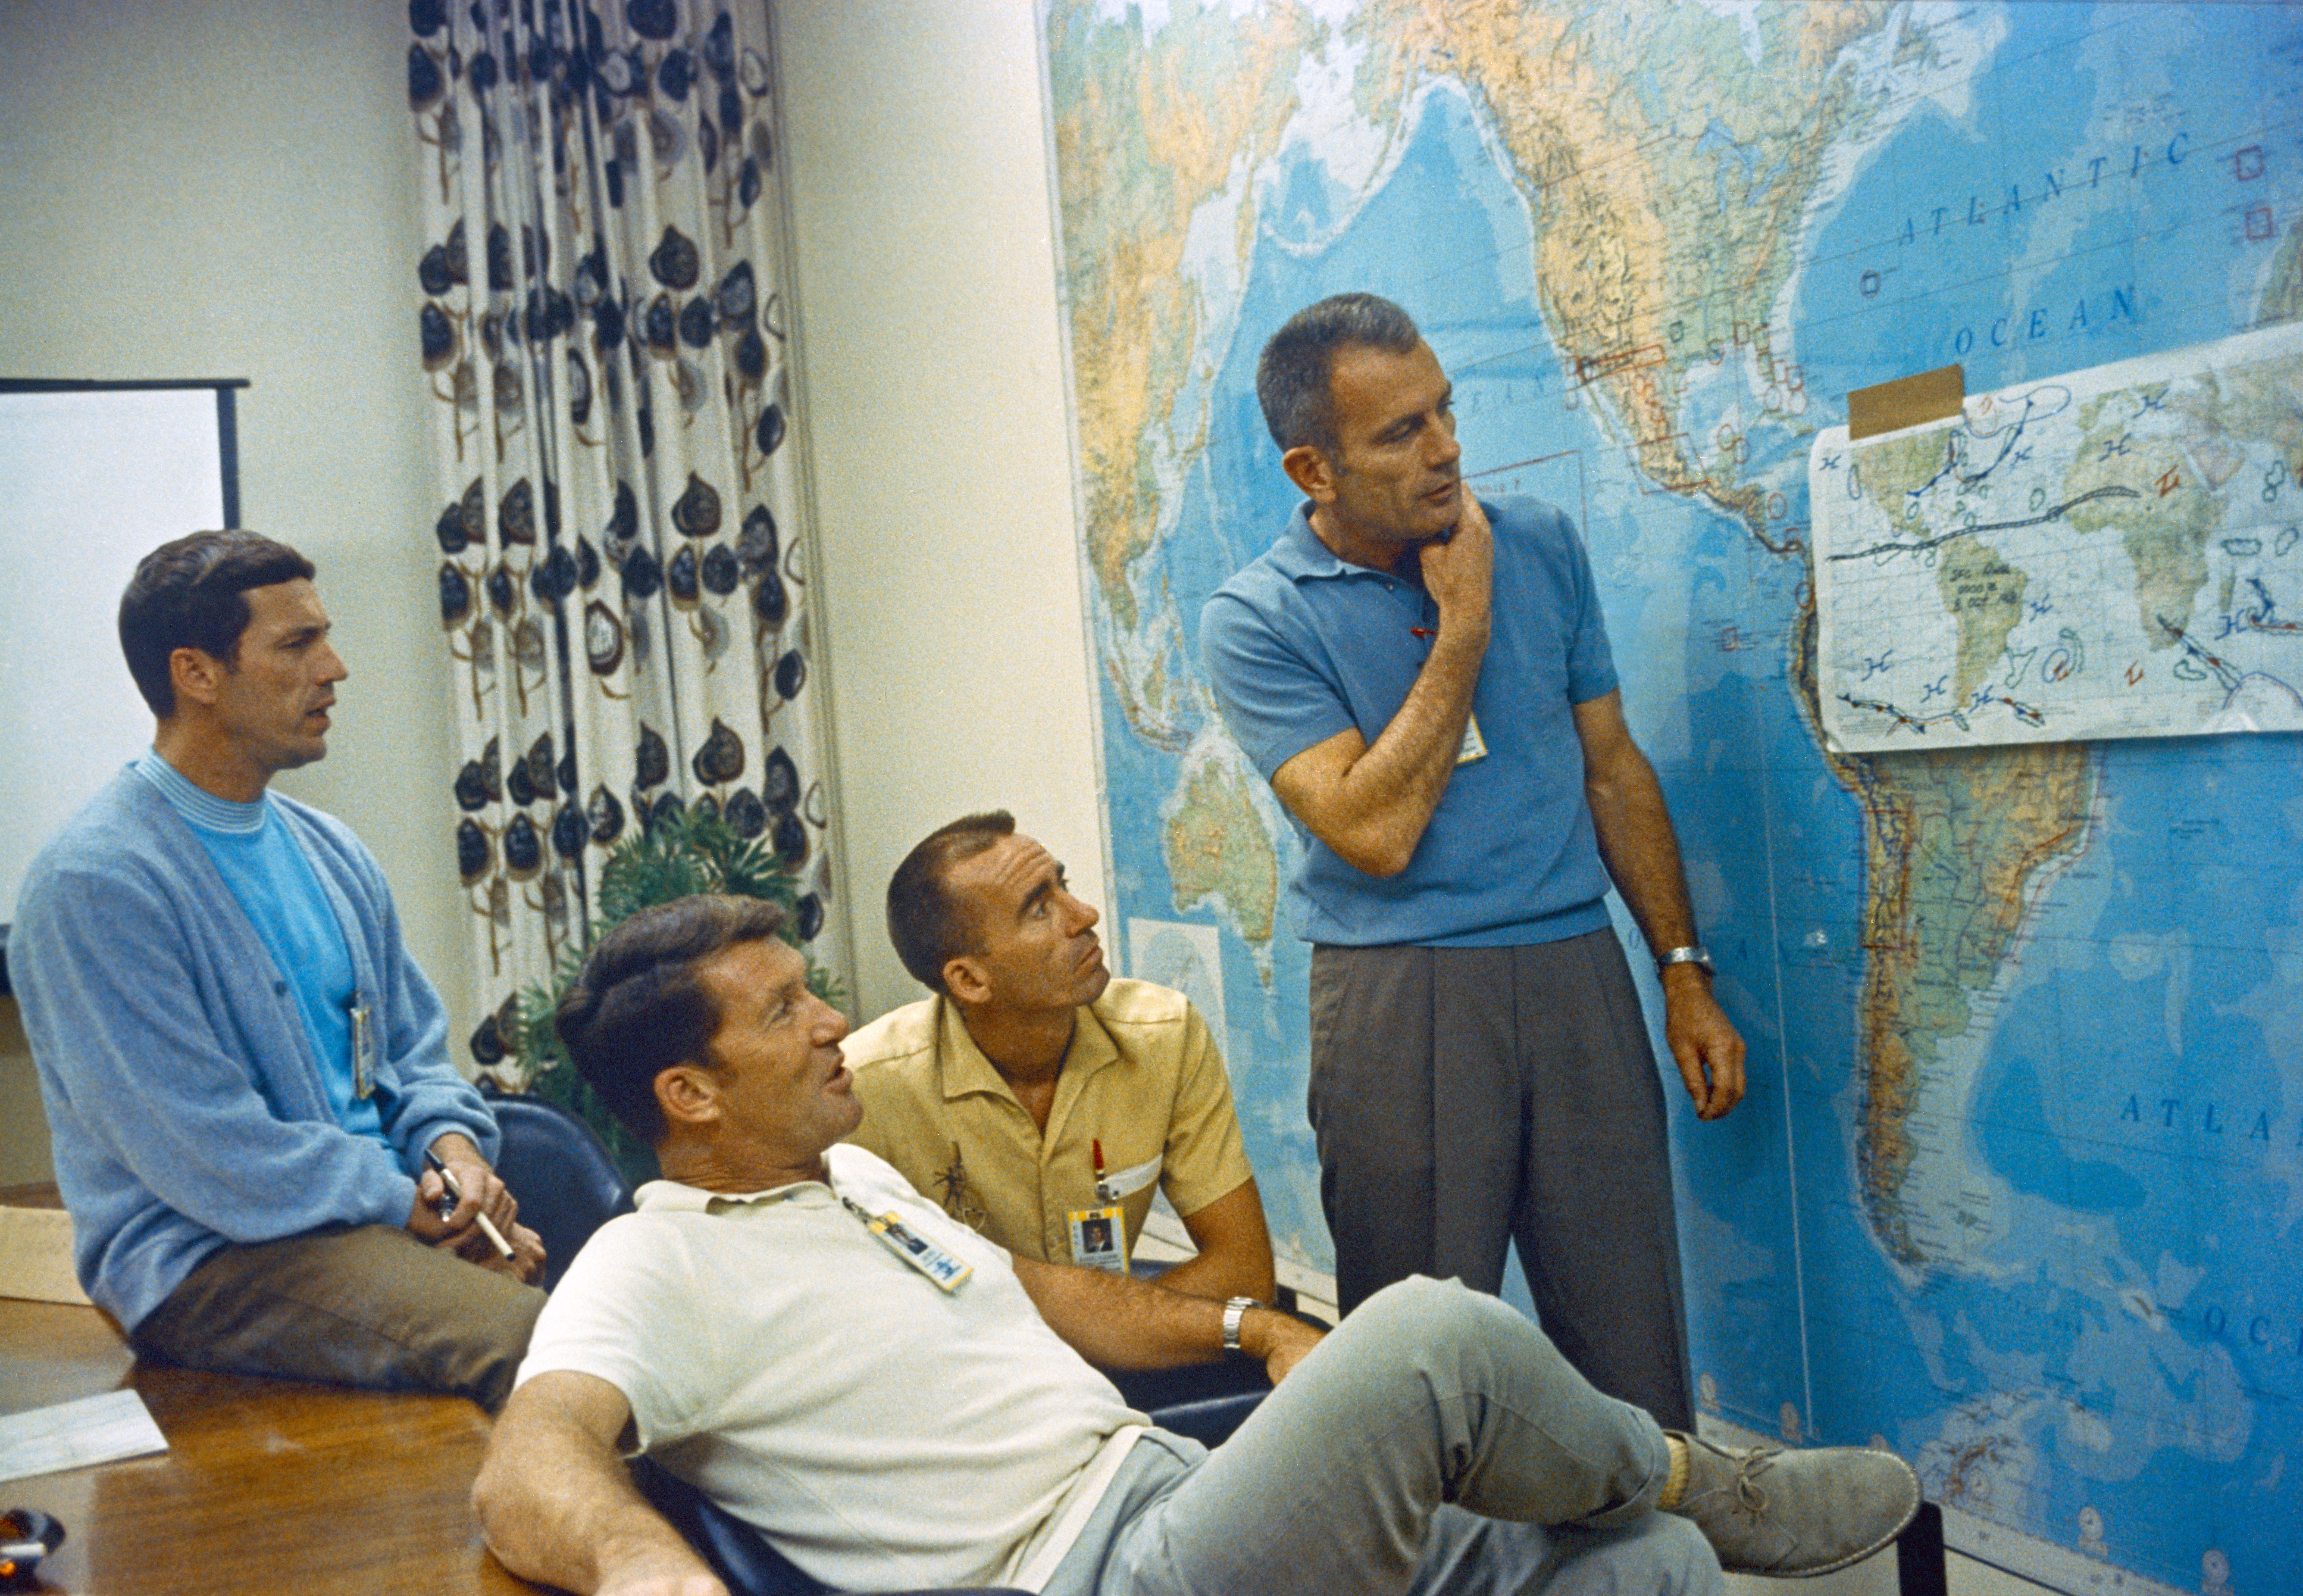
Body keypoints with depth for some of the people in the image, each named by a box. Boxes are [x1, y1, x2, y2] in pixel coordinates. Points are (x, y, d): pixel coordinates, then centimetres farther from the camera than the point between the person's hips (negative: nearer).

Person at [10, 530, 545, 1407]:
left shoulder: (329, 851, 15)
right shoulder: (93, 882, -11)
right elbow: (205, 1155, -16)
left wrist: (453, 1144, -1)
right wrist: (409, 1206, -13)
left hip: (391, 1204, 8)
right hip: (209, 1257, -7)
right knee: (529, 1339, -33)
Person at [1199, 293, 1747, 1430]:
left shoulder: (1540, 544, 9)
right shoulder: (1255, 620, -6)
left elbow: (1615, 770, 14)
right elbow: (1376, 832, -16)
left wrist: (1685, 972, 10)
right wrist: (1463, 625, -10)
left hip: (1576, 975, 3)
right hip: (1396, 996, -3)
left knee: (1633, 1336, 6)